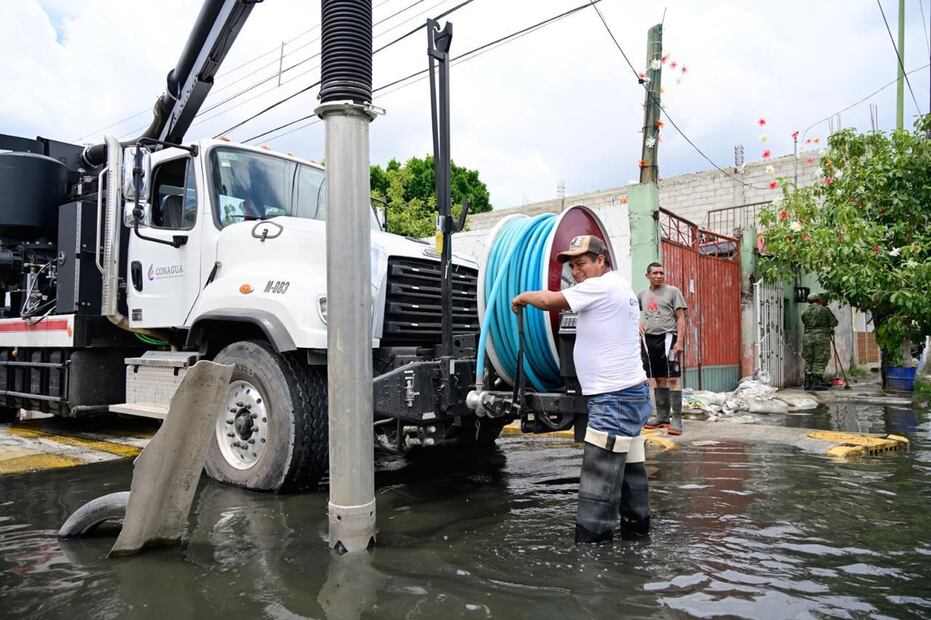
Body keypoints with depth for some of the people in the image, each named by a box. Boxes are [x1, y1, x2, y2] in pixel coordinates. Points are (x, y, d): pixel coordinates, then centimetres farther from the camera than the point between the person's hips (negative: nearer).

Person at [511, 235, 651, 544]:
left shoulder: (602, 286, -13)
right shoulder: (620, 287, 19)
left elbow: (550, 301, -14)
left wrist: (523, 296, 3)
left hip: (614, 399, -11)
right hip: (630, 393, 11)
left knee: (598, 484, -10)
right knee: (629, 470, 17)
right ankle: (636, 532, 28)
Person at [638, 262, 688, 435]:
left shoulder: (673, 291, 0)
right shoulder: (643, 294, 14)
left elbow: (681, 318, -4)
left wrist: (679, 341, -14)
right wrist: (639, 323, 10)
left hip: (668, 337, -5)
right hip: (649, 339, 5)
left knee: (672, 379, -8)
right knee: (659, 379, 10)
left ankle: (677, 419, -7)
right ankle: (662, 416, 18)